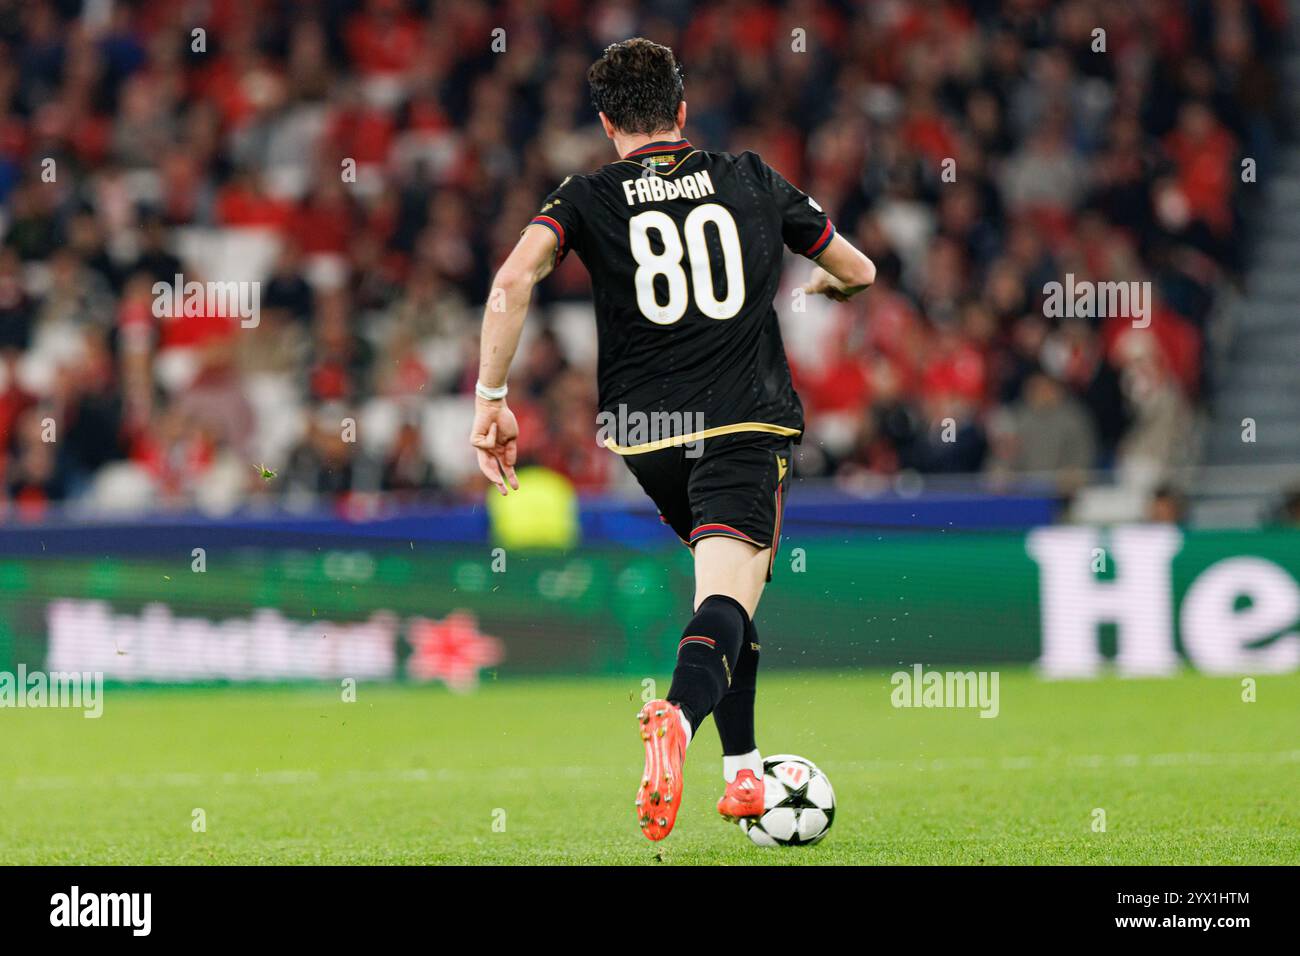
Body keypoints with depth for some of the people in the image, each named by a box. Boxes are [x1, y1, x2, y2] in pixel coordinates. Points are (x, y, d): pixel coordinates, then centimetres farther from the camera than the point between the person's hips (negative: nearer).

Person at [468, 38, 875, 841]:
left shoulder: (589, 197, 7)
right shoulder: (752, 181, 12)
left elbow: (516, 277, -12)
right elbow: (858, 273, 22)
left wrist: (491, 399, -9)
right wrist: (817, 287, 46)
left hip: (644, 432, 2)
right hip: (749, 420, -2)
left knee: (726, 583, 24)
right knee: (729, 597, -16)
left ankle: (744, 773, 22)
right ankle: (680, 717, -47)